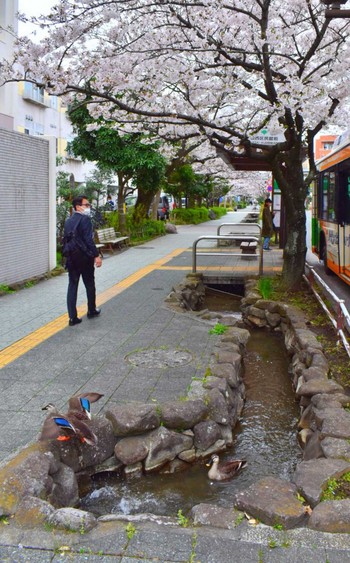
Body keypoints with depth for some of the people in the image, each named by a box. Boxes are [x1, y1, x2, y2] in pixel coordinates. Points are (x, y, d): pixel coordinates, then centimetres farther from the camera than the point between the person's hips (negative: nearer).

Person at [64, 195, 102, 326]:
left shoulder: (68, 221, 12)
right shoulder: (85, 219, -12)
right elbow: (88, 240, -19)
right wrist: (96, 256, -19)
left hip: (71, 258, 6)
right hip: (85, 257, -6)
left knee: (72, 286, 3)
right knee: (90, 285, 12)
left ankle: (73, 317, 0)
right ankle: (91, 311, 27)